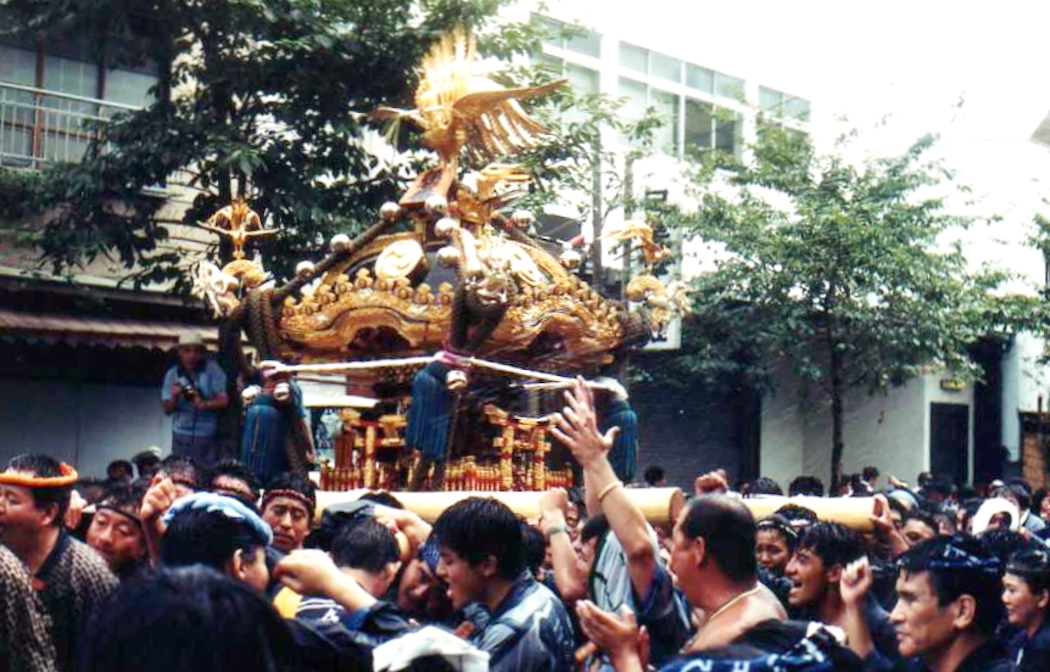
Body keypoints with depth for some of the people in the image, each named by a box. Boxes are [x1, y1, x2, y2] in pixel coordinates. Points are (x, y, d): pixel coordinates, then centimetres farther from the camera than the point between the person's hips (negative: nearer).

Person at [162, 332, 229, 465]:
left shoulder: (213, 370, -6)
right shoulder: (172, 374, 1)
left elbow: (223, 400, -11)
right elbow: (167, 409, 2)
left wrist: (203, 404, -29)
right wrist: (174, 398, -20)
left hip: (207, 436, -3)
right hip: (181, 435, 3)